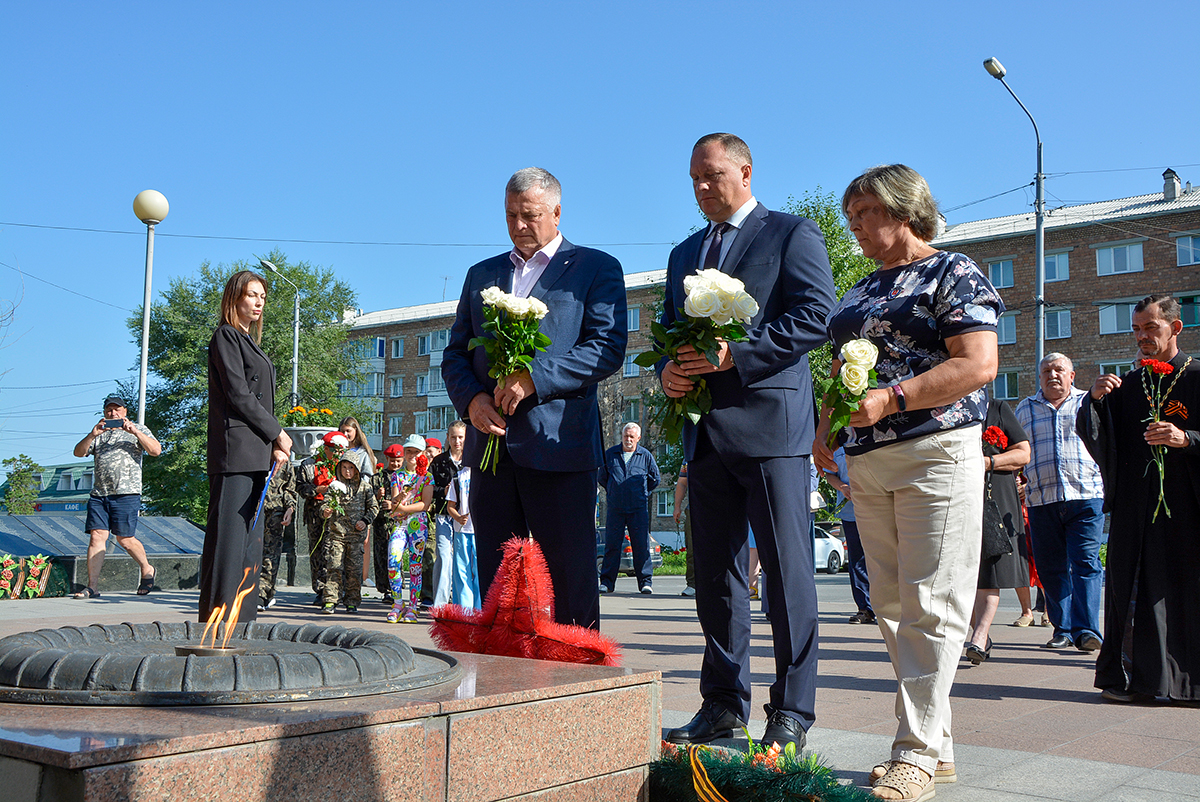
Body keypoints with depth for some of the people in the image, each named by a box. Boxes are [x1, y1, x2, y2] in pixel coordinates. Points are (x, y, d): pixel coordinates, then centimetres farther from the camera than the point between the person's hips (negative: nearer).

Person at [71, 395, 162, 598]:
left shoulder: (138, 429, 12)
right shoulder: (98, 433, 22)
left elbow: (156, 450, -2)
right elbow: (79, 452, 9)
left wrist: (135, 432, -13)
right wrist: (92, 435, -8)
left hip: (127, 493, -3)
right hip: (99, 494, 4)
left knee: (125, 539, -3)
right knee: (96, 536, -6)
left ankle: (147, 570, 20)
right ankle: (92, 587, -5)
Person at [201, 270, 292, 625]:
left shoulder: (248, 341, 24)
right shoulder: (226, 336, -3)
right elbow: (238, 395, -12)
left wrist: (273, 445, 7)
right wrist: (277, 433, -7)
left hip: (255, 454, 9)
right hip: (235, 451, -9)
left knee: (249, 538, 8)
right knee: (229, 533, -10)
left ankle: (241, 619, 11)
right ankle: (219, 619, -8)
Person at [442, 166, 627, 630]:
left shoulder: (596, 268, 7)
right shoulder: (481, 275, 21)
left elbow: (608, 347, -6)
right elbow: (455, 354, 18)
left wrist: (534, 377, -16)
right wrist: (471, 399, -4)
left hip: (558, 447, -5)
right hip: (491, 446, 5)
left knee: (569, 580, -2)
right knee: (494, 582, 8)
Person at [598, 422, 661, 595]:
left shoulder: (646, 456, 5)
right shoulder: (610, 454, 7)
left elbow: (655, 478, 17)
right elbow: (601, 477, 18)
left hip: (638, 509, -1)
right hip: (615, 508, 1)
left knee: (641, 546, -3)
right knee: (612, 545, 1)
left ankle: (645, 582, 2)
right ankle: (606, 582, 7)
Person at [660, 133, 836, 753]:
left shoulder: (792, 234, 3)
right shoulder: (685, 253, 23)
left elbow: (815, 315, -9)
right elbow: (669, 328, 24)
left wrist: (736, 353, -17)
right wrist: (668, 372, 1)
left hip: (769, 422, -6)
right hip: (706, 430, 7)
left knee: (787, 570, -3)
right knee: (714, 574, 9)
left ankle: (792, 711, 5)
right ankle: (723, 703, 18)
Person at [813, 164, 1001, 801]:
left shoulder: (953, 273, -1)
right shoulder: (860, 293, 21)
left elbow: (978, 366, -13)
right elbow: (842, 370, 26)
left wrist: (889, 399, -20)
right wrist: (823, 430, 10)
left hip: (936, 454, -8)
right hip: (867, 463, 8)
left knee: (929, 606, -7)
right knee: (892, 606, 7)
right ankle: (936, 745, 16)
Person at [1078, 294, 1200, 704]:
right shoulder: (1126, 386, 14)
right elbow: (1091, 435, 7)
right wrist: (1094, 400, -11)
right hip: (1136, 507, 3)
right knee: (1134, 589, 0)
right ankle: (1133, 676, 4)